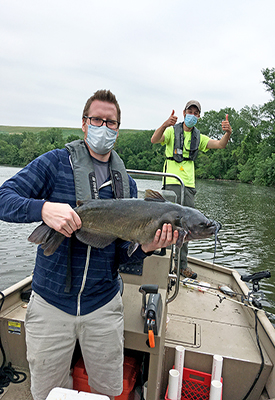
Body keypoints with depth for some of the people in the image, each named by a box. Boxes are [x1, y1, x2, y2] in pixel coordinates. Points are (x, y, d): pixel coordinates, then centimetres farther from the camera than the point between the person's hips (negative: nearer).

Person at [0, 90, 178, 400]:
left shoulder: (126, 184, 3)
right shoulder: (56, 162, -5)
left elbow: (121, 253, 3)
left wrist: (146, 247, -18)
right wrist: (43, 208, -31)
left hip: (104, 305, 2)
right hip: (50, 304, -2)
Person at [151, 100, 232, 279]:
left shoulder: (198, 137, 16)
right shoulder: (172, 131, 4)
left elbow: (220, 145, 5)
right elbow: (154, 140, -15)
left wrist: (228, 133, -17)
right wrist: (165, 125, -34)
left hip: (189, 184, 5)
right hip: (172, 182, -5)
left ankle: (182, 264, 18)